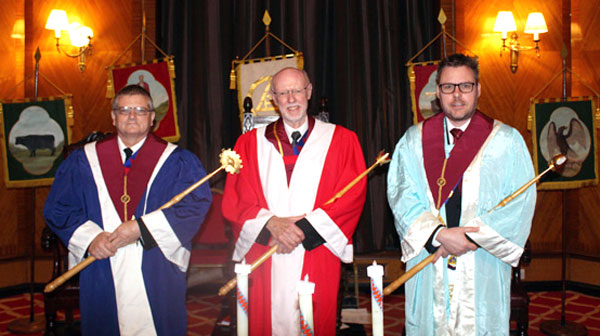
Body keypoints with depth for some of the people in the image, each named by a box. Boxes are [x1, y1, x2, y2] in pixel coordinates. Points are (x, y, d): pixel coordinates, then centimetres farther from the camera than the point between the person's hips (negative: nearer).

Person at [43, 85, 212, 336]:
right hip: (101, 276, 2)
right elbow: (57, 208, 7)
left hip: (157, 275, -1)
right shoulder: (83, 161, 9)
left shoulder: (177, 161, 2)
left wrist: (142, 228, -17)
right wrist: (89, 237, -12)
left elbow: (196, 204, -9)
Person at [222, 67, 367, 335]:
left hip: (316, 259, -1)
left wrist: (305, 228, -12)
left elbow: (353, 195, -3)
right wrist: (271, 223, -13)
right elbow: (234, 199, 4)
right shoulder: (250, 143, 11)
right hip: (266, 260, 1)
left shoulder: (341, 140, 7)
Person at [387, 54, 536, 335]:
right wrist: (439, 234, -17)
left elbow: (521, 203, -4)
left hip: (483, 270, -1)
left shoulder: (506, 141, 1)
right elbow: (402, 196, -4)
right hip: (428, 269, 1)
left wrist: (473, 236, -14)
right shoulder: (413, 141, 5)